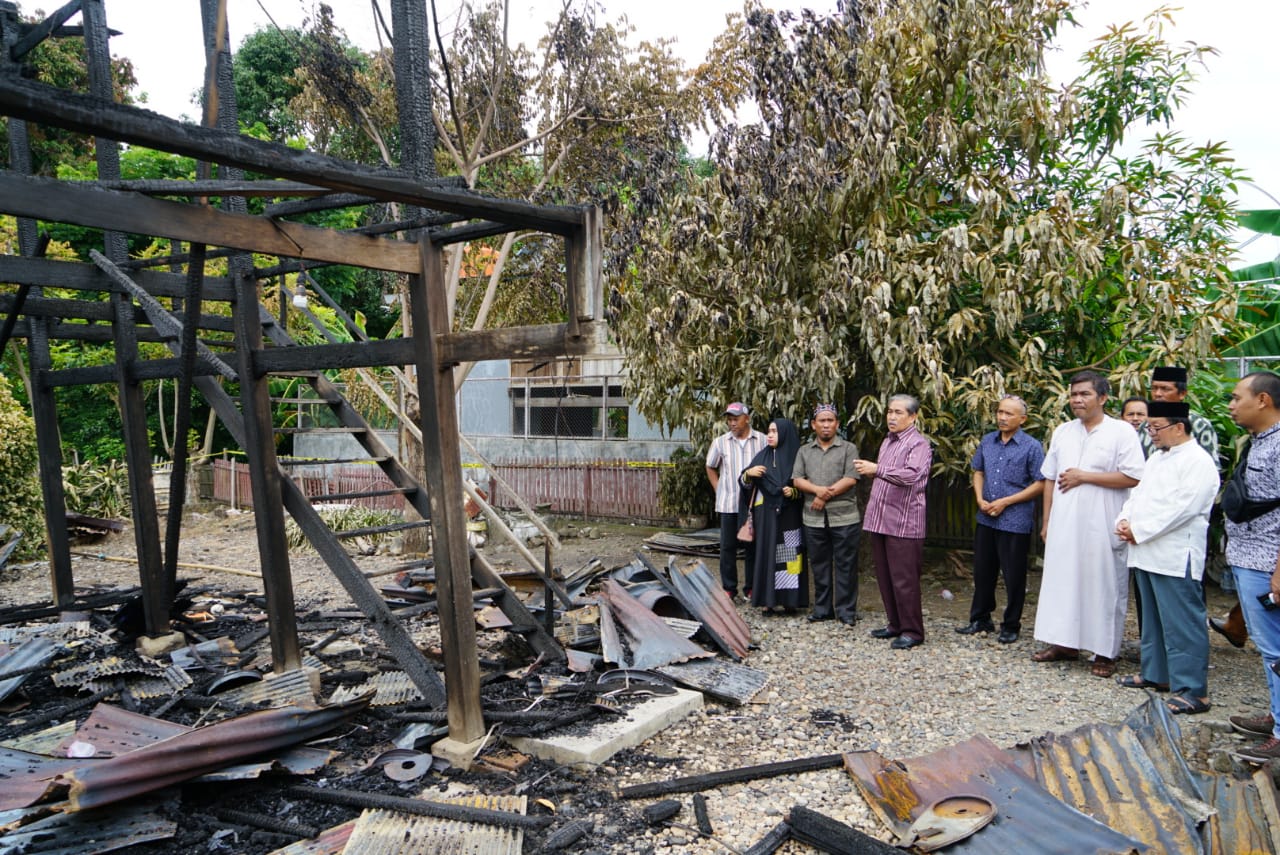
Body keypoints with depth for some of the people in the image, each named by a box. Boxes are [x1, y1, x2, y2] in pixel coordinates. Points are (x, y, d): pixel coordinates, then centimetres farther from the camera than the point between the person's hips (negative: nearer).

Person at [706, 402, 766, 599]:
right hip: (728, 503, 1)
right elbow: (710, 468, 16)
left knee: (752, 545, 6)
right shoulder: (720, 442, 3)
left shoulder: (762, 441, -1)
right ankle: (728, 587, 15)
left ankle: (752, 588, 18)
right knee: (727, 546, 5)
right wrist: (718, 489, 7)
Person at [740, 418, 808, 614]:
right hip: (765, 515, 3)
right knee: (767, 553, 2)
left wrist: (794, 492, -17)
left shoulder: (796, 457, -1)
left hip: (788, 516, -3)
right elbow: (746, 484, 10)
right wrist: (749, 474, -11)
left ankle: (787, 599, 5)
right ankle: (769, 600, 6)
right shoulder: (762, 456, 10)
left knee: (787, 554, -2)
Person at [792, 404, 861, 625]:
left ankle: (846, 610, 9)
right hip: (814, 518, 3)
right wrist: (818, 489, -15)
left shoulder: (849, 449, 4)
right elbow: (797, 480, 3)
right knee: (819, 565, 10)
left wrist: (826, 495, -11)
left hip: (844, 517, -3)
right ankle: (822, 609, 19)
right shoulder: (804, 451, 13)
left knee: (845, 565, 0)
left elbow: (851, 479, -8)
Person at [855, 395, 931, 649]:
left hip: (904, 522, -9)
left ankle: (912, 631, 6)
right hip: (880, 519, 9)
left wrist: (877, 469, -28)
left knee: (904, 580, -4)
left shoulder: (918, 444, -9)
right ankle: (895, 624, 25)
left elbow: (911, 475, -25)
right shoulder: (887, 442, 18)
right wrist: (868, 471, 13)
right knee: (885, 577, 14)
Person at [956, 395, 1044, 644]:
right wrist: (980, 499, -1)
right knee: (983, 571, 14)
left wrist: (1005, 502, -14)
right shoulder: (987, 441, 7)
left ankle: (1011, 625, 20)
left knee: (1013, 576, 5)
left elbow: (1040, 484, -9)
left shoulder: (1032, 447, -8)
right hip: (986, 519, 5)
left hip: (1015, 522, -5)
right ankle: (980, 619, 28)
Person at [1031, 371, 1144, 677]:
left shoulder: (1122, 431, -4)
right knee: (1062, 580, 9)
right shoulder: (1062, 432, 12)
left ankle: (1105, 652, 13)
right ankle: (1065, 642, 22)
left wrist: (1084, 476, -13)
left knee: (1103, 586, 2)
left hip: (1102, 527, -5)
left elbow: (1132, 477, -14)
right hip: (1064, 525, 5)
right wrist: (1046, 521, 12)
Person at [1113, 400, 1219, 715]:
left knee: (1182, 624, -7)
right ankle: (1155, 673, 29)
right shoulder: (1156, 457, 19)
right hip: (1147, 553, 9)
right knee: (1153, 619, 18)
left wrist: (1140, 531, -16)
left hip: (1175, 557, -9)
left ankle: (1192, 690, -1)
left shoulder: (1198, 461, -11)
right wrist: (1124, 521, 1)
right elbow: (1138, 493, 20)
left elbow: (1182, 507, -19)